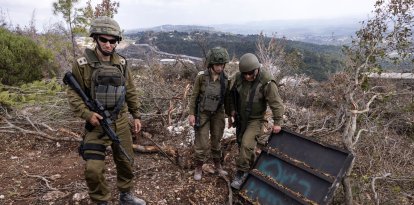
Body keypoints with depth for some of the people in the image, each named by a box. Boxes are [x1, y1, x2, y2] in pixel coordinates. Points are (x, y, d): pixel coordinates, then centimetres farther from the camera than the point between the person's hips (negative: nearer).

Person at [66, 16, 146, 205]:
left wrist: (136, 115, 8)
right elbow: (73, 93, -6)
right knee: (93, 170, -6)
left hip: (121, 122, 4)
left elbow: (131, 92, 8)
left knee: (126, 162, 14)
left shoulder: (121, 64, 2)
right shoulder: (82, 64, -9)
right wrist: (87, 114, -19)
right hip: (97, 123, -3)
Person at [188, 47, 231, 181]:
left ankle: (218, 165, 33)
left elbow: (226, 98, 4)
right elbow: (194, 95, -8)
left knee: (216, 140, 14)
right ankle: (198, 167, 22)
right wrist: (191, 114, -10)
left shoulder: (225, 78, -5)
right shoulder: (201, 76, -14)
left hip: (218, 113, 3)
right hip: (203, 113, -3)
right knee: (202, 143, 1)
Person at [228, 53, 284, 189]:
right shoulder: (237, 78, -11)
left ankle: (241, 173, 1)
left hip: (255, 119, -5)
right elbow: (231, 96, 4)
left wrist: (277, 122, -14)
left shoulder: (267, 82, -24)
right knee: (241, 144, 15)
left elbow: (276, 103, -18)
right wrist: (231, 113, 5)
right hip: (240, 118, 5)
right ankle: (252, 167, 38)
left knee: (246, 144, -17)